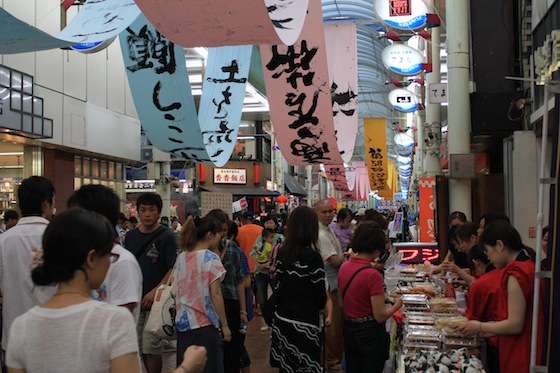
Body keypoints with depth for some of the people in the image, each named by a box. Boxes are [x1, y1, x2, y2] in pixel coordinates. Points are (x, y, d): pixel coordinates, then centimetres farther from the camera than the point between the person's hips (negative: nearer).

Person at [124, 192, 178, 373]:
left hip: (156, 301, -5)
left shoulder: (167, 236, -7)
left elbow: (174, 269, -10)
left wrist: (155, 292, -17)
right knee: (140, 348, 12)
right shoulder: (130, 236, 9)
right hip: (134, 300, 5)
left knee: (151, 348, -4)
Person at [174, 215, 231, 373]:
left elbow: (175, 291, 9)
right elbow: (215, 294, -13)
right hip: (205, 325, -6)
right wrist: (225, 325, -8)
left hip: (182, 323, 6)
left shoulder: (181, 258, 7)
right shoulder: (210, 257, -10)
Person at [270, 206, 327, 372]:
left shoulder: (282, 253, 1)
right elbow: (320, 298, -10)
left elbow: (278, 285, 9)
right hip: (304, 324, -6)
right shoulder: (312, 256, -15)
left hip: (281, 321, 6)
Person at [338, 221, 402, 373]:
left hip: (348, 330, 6)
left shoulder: (343, 268, -2)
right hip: (370, 334, -6)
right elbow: (380, 316, -20)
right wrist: (397, 305, -3)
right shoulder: (373, 275, -24)